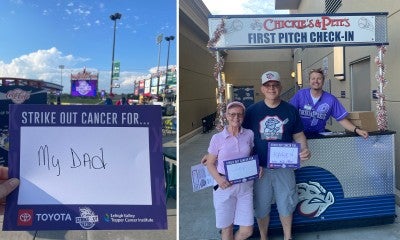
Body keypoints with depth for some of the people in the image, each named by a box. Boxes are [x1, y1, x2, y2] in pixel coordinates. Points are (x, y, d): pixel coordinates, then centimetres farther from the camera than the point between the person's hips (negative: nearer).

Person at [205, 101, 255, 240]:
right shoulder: (217, 138, -4)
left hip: (245, 186, 2)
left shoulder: (249, 135, 2)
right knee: (227, 228, 10)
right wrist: (218, 178, -16)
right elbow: (210, 163, 1)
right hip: (224, 186, -2)